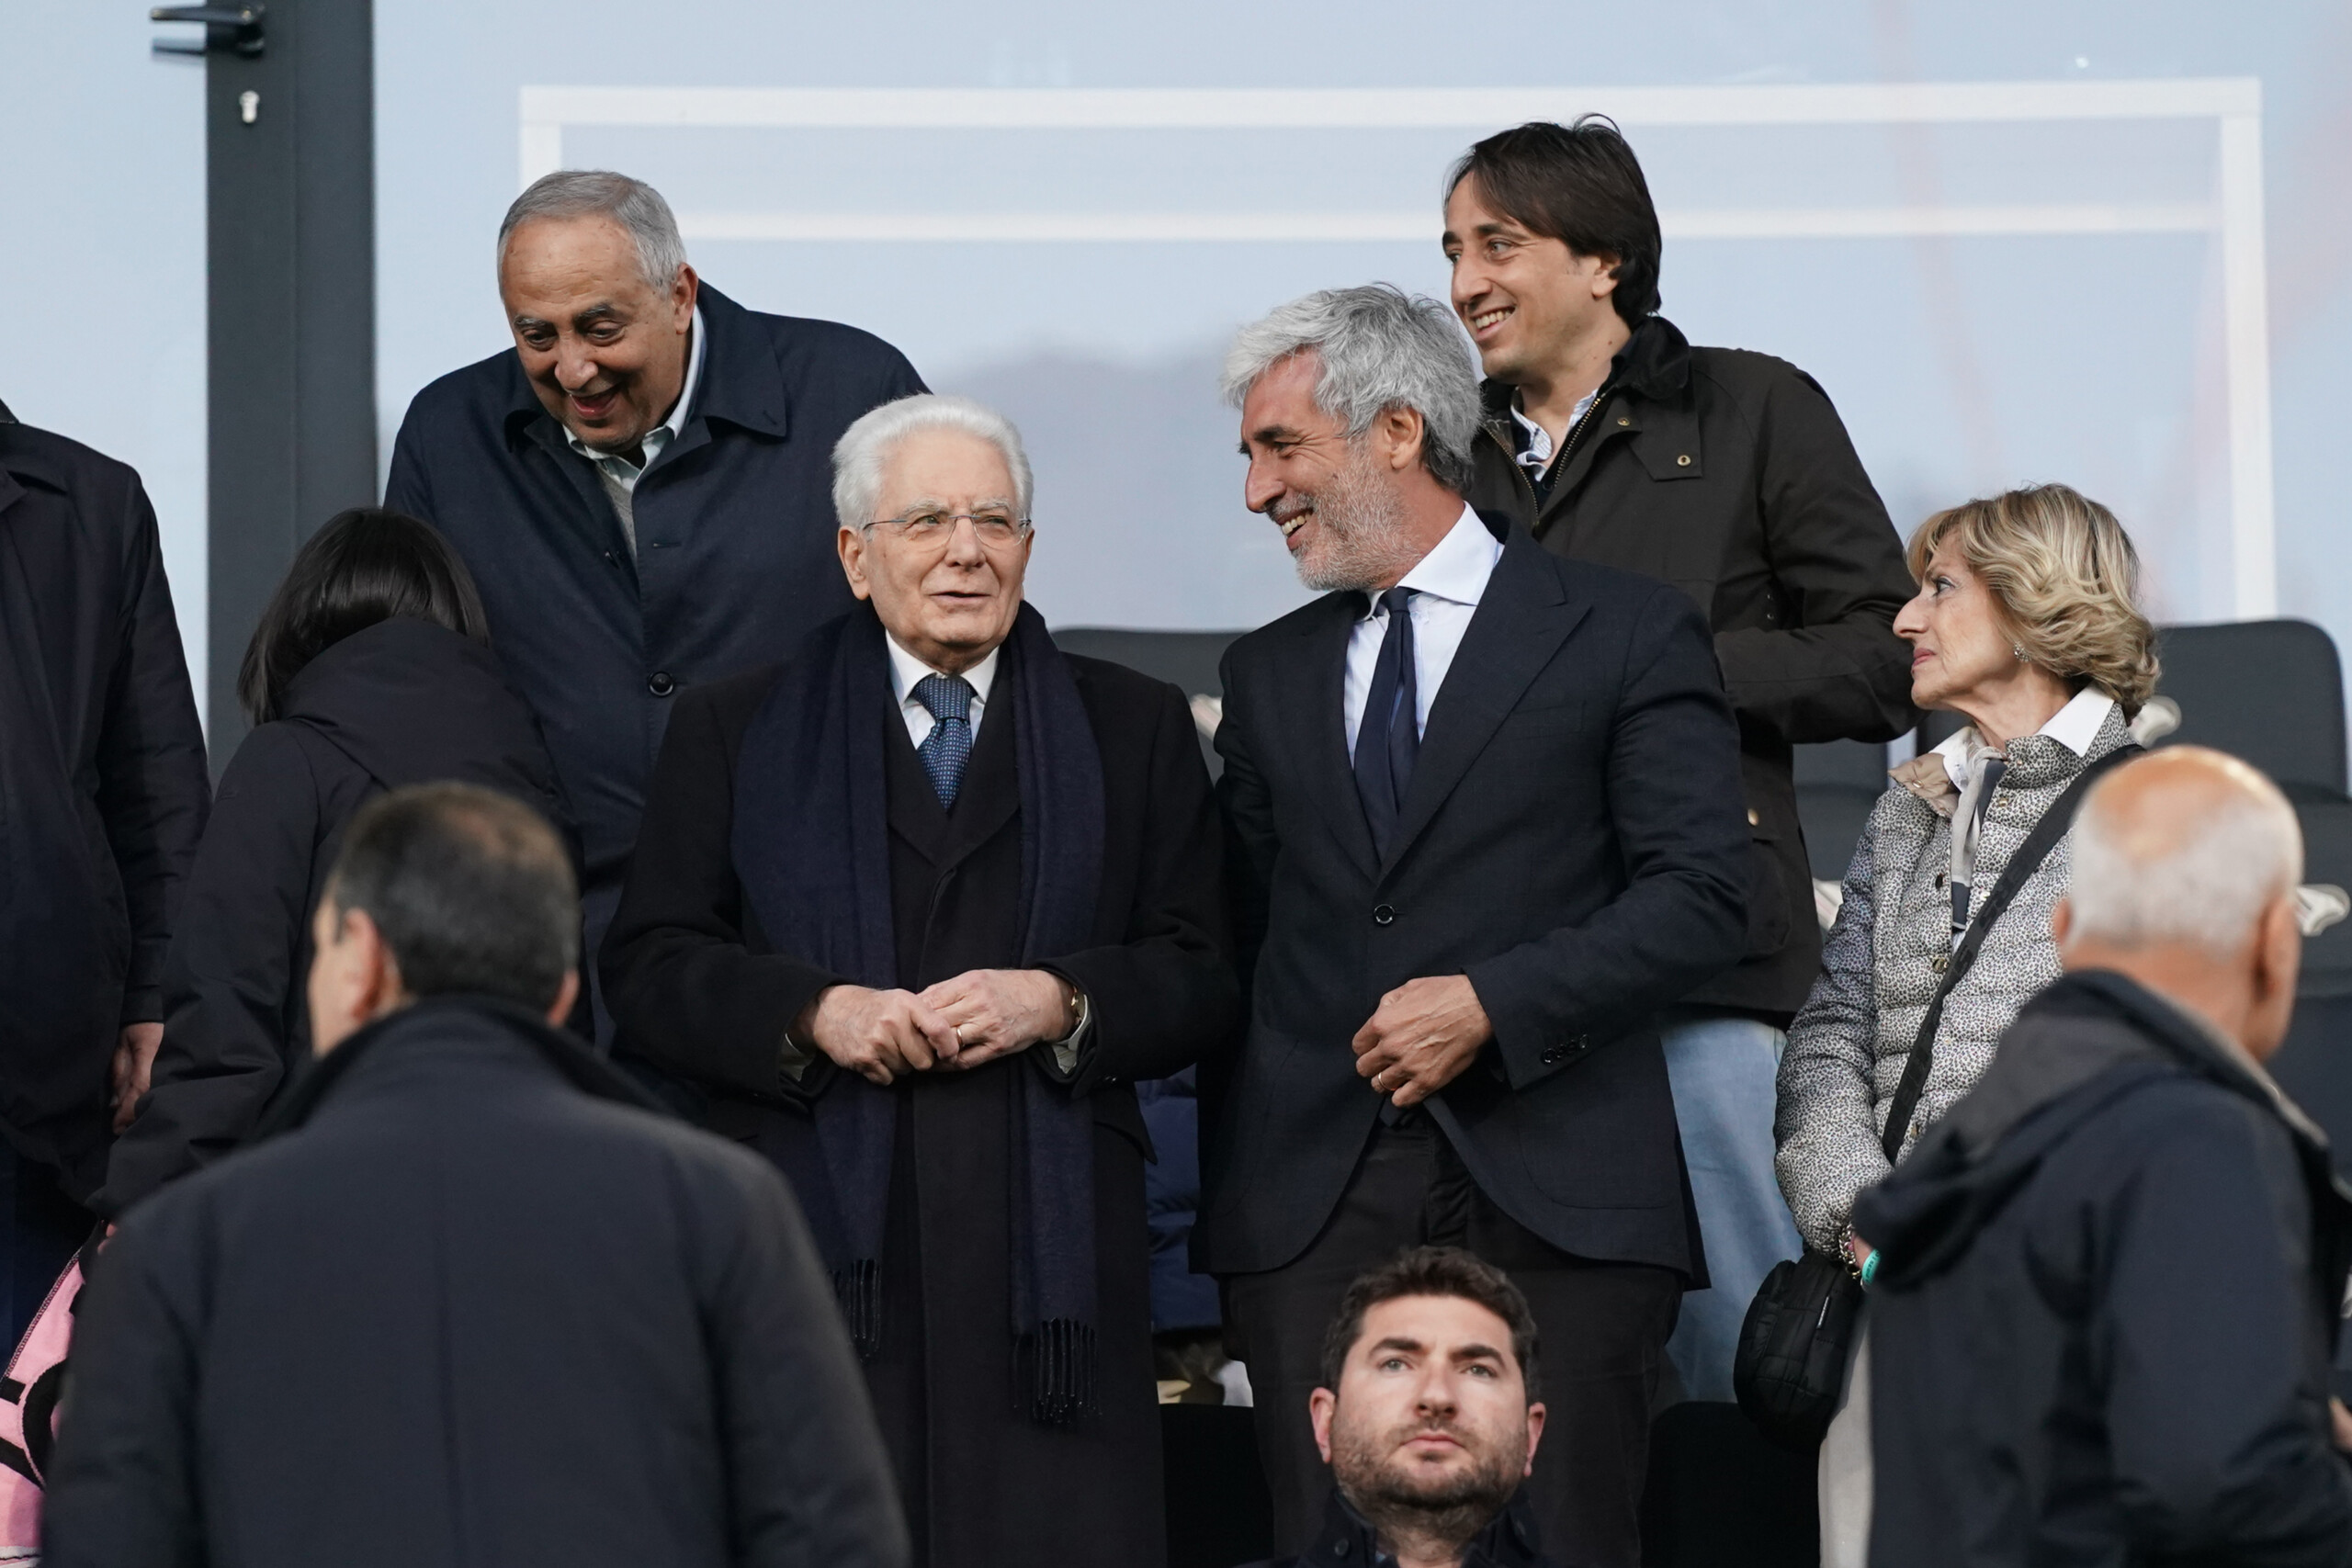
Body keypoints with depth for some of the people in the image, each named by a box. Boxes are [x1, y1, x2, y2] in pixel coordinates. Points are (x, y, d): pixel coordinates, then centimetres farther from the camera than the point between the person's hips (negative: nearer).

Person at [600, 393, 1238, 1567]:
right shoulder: (736, 732, 13)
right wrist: (814, 1012, -10)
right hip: (816, 1239, 0)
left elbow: (1204, 981, 10)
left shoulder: (1134, 729, 15)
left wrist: (1058, 1003, -9)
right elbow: (649, 971, 7)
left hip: (1047, 1243, 1)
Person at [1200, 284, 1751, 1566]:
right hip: (1311, 1207, 4)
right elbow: (1241, 936, 19)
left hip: (1555, 1200, -4)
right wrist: (1225, 1191, 10)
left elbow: (1699, 901, -3)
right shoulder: (1267, 676, 19)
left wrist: (1493, 1004, -14)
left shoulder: (1625, 634, 4)